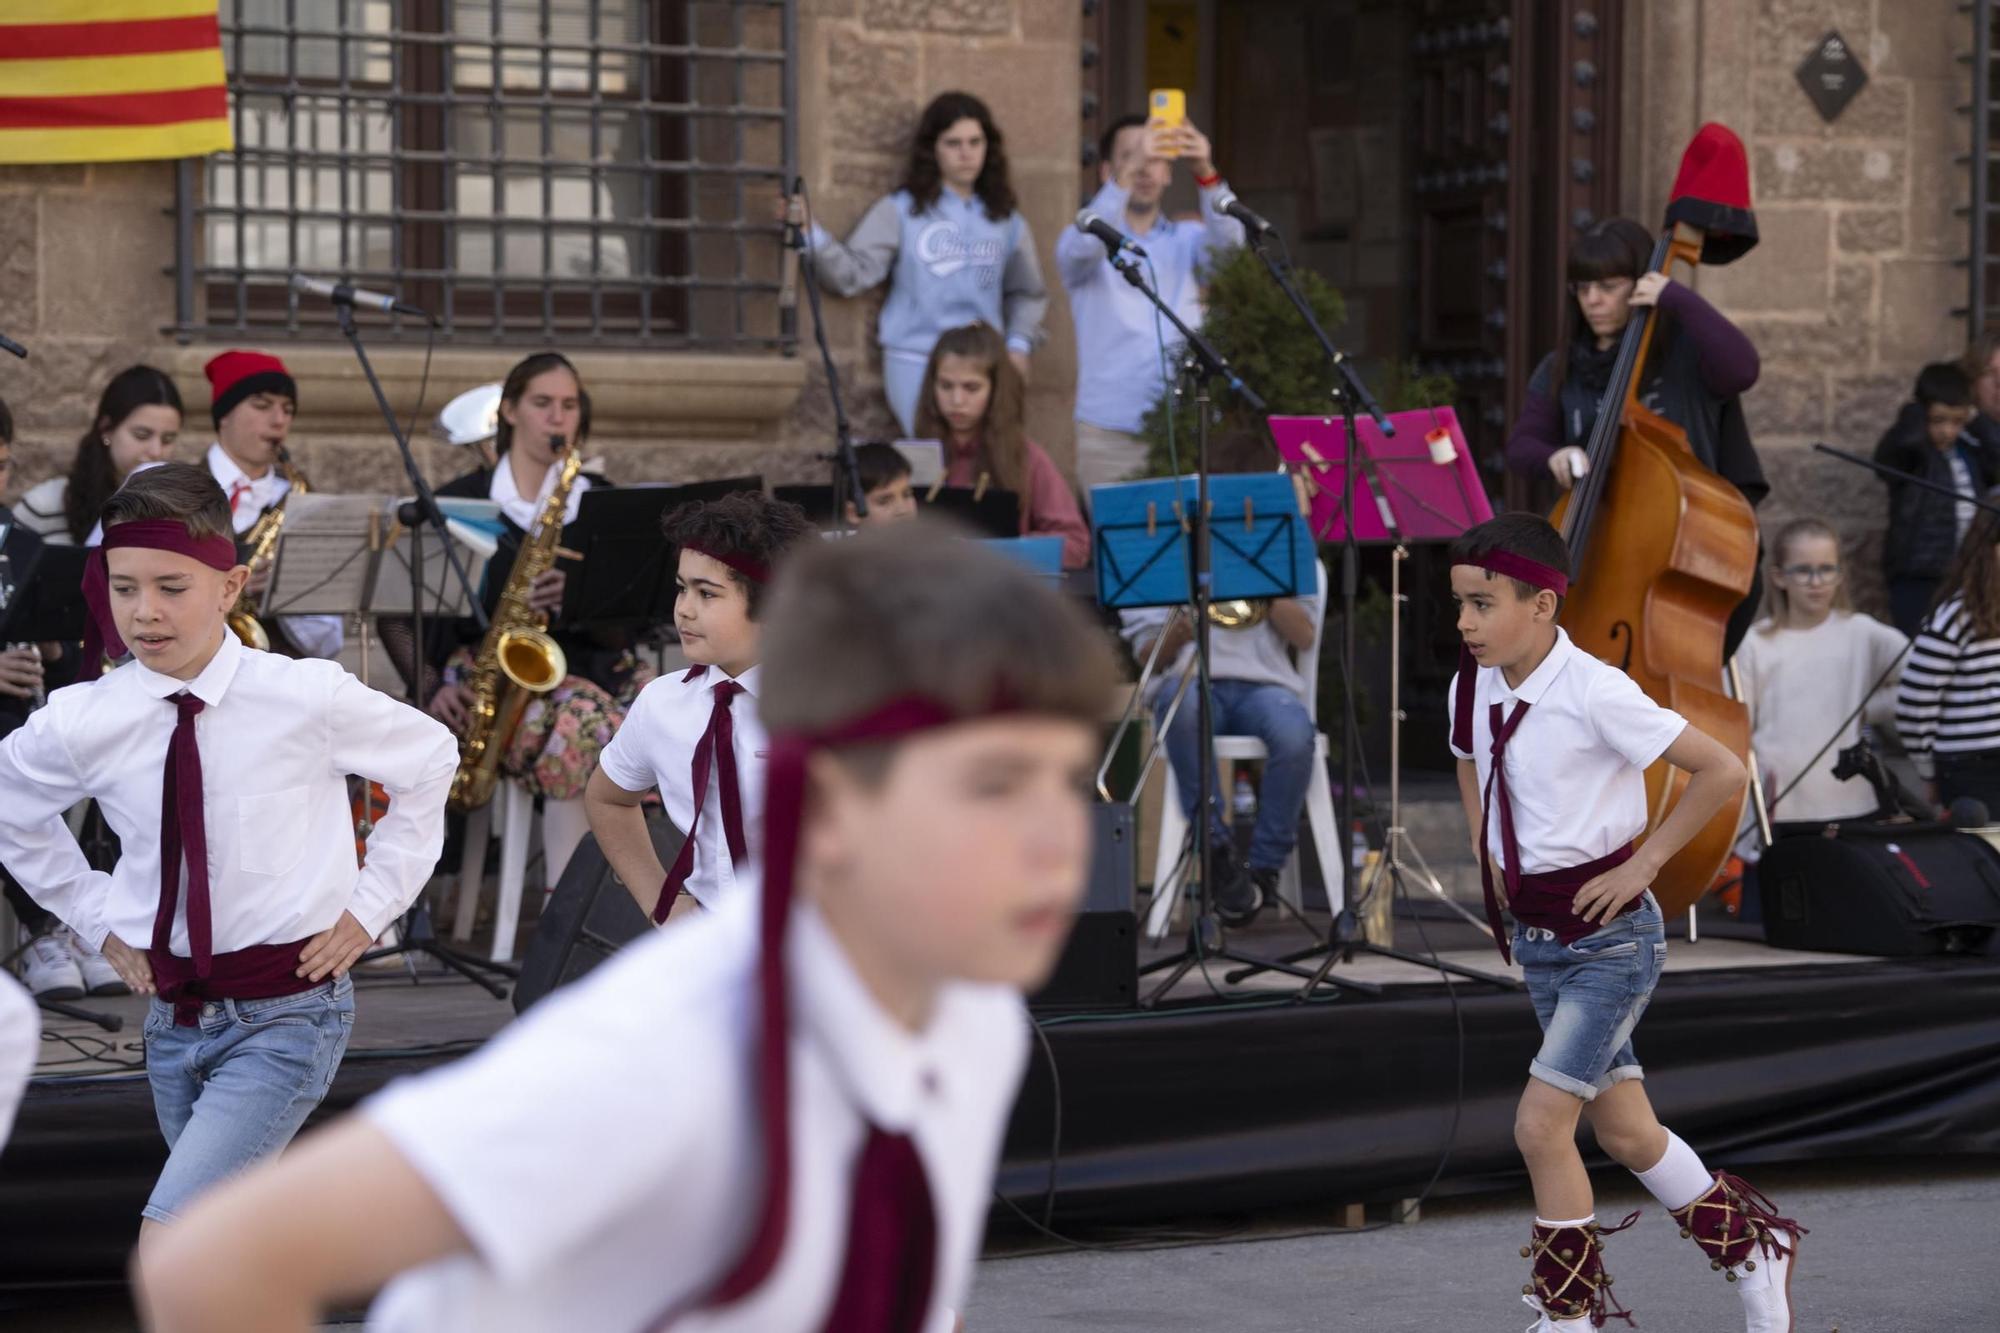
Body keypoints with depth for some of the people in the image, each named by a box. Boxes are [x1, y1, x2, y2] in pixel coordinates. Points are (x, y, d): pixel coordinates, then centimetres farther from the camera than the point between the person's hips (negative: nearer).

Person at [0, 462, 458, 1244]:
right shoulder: (81, 726, -8)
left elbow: (429, 760, 4)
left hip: (286, 1012, -4)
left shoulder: (306, 698, -14)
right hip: (175, 1019, 5)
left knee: (170, 1243, -22)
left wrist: (371, 903, 0)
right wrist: (95, 917, 8)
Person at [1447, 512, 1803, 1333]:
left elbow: (1721, 771, -19)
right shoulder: (1471, 690, 0)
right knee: (1622, 1129, 14)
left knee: (1539, 1124, -13)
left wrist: (1643, 863, -16)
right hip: (1536, 937, 7)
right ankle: (1752, 1247, 33)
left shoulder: (1594, 692, -21)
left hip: (1609, 936, -7)